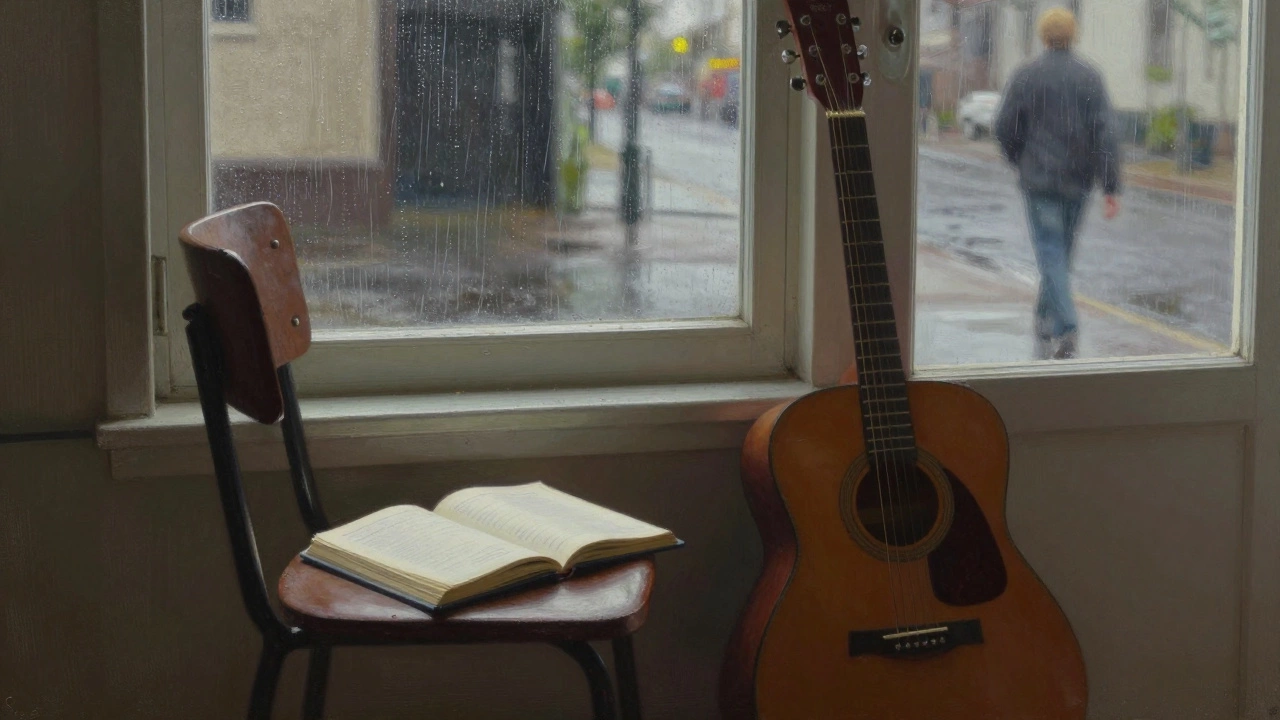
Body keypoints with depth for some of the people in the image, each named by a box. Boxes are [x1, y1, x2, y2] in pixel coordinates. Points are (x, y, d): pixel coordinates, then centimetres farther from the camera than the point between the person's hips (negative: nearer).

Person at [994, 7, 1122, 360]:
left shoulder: (1026, 76, -5)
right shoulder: (1089, 77, -1)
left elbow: (1005, 128, -4)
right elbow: (1105, 133, -9)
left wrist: (1019, 161, 16)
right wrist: (1111, 188, -9)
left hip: (1039, 177, -3)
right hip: (1078, 180, 3)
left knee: (1051, 255, -6)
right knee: (1060, 253, 17)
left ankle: (1067, 328, -22)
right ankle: (1045, 325, 29)